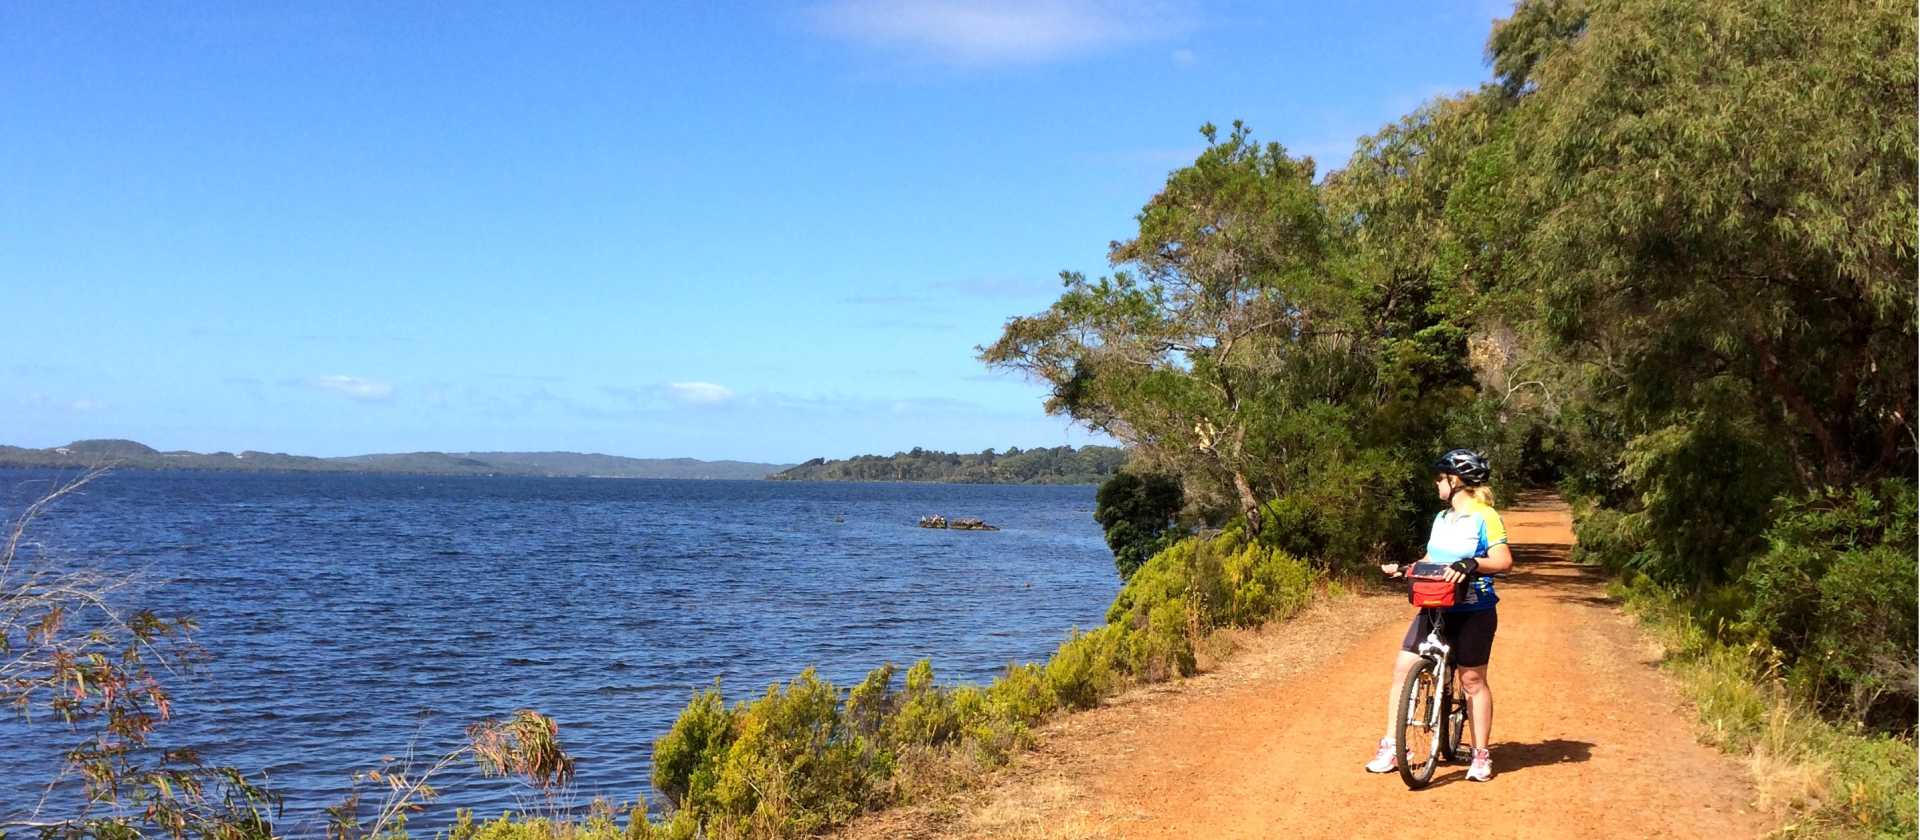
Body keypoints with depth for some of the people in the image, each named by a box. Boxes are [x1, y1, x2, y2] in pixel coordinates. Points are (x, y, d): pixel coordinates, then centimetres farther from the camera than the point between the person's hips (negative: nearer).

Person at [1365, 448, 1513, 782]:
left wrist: (1471, 564, -33)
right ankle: (1390, 749, 3)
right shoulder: (1441, 519, 15)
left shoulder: (1485, 517, -8)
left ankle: (1481, 755, 16)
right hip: (1435, 609, 7)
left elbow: (1504, 560, -18)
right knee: (1403, 667, -2)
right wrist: (1403, 568, 6)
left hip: (1473, 612, -7)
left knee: (1472, 680, 1)